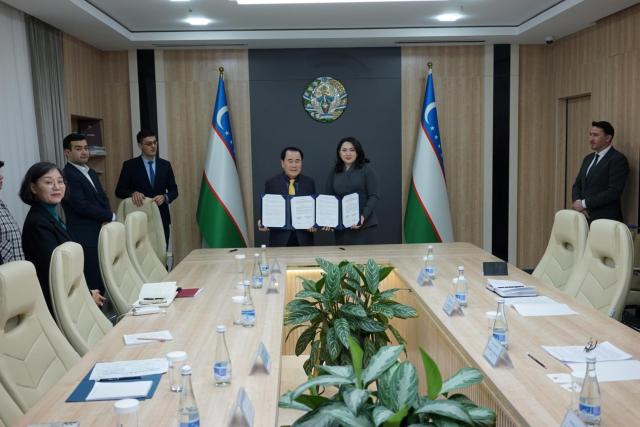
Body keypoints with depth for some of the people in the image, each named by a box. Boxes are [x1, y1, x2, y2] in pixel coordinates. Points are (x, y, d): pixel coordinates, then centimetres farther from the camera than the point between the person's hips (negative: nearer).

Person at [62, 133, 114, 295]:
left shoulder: (91, 173, 18)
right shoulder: (67, 176, -11)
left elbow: (103, 199, 20)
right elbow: (83, 206, -18)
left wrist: (107, 217, 0)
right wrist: (110, 216, -7)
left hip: (100, 235, 8)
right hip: (85, 239, -8)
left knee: (102, 282, 8)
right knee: (93, 286, -6)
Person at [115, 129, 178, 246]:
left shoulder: (165, 165, 8)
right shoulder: (130, 165, 0)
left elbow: (174, 190, 8)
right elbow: (119, 191, -1)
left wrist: (165, 197, -13)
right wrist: (133, 193, -21)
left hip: (161, 217, 3)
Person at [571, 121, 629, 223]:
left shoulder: (618, 159, -8)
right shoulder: (588, 159, 16)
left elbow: (614, 192, -17)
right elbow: (577, 185, 15)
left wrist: (584, 204, -15)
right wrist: (578, 202, -5)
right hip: (584, 217, 6)